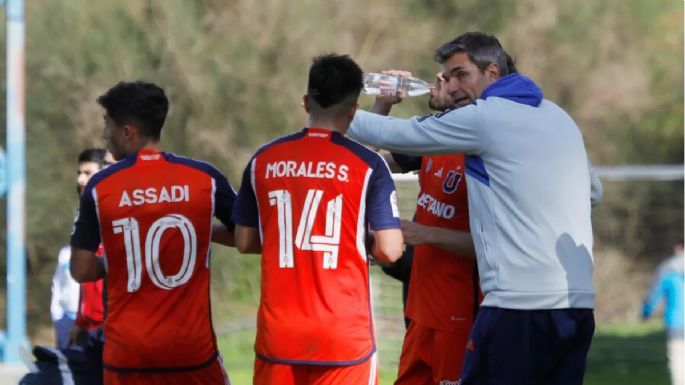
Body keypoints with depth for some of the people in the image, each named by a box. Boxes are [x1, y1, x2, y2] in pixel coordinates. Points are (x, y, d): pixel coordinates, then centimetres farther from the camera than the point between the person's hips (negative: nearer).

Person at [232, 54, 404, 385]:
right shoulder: (366, 165, -6)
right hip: (343, 333, -3)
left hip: (278, 332, 3)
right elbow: (390, 251, -8)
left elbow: (244, 242, 11)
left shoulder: (264, 160, 4)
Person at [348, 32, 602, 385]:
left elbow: (393, 134, 4)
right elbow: (594, 191, 32)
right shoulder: (559, 117, 19)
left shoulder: (483, 118, -3)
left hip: (521, 305, -7)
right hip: (579, 304, 8)